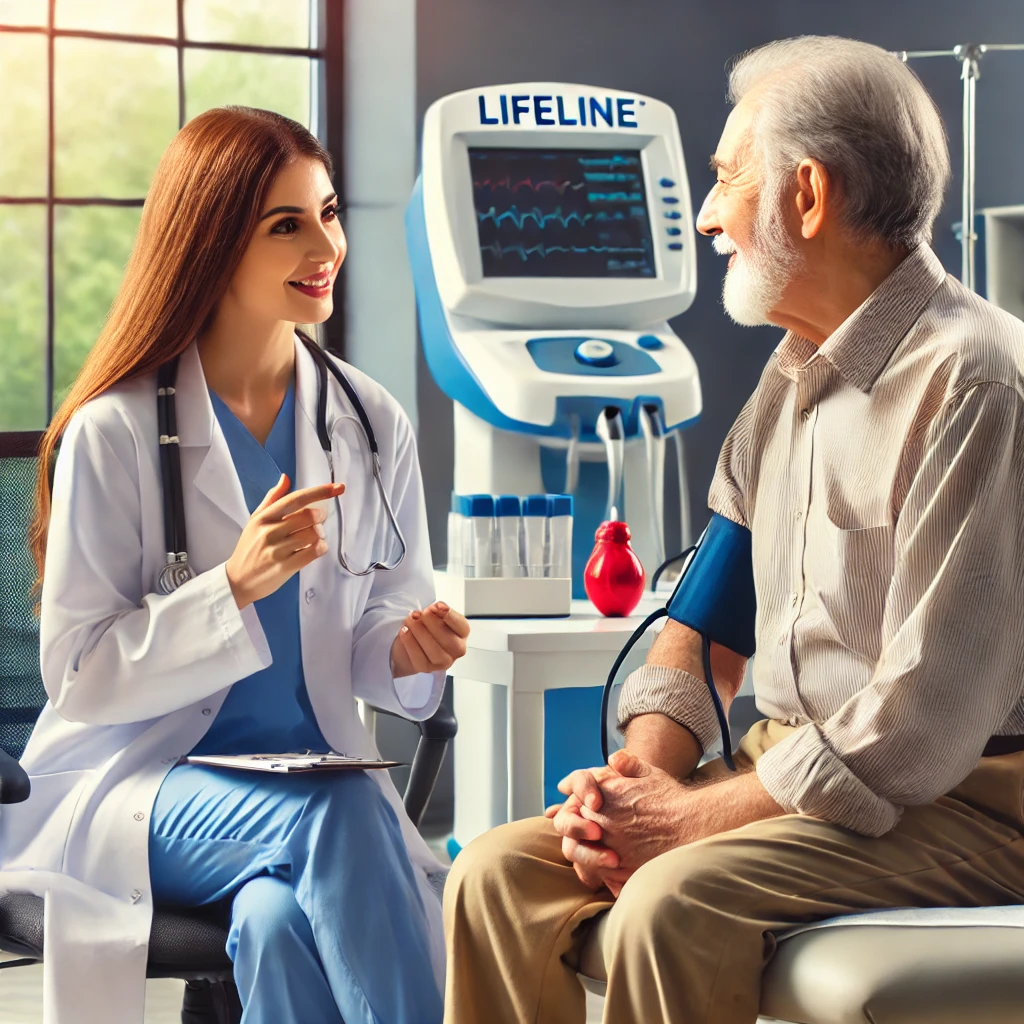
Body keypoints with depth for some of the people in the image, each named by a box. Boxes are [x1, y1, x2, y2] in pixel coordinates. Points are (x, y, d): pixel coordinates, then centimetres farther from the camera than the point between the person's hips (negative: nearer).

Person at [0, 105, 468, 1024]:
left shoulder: (374, 423, 8)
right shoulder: (114, 434, -5)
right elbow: (76, 674, -8)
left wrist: (408, 650, -12)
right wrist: (233, 587, -21)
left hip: (315, 773, 3)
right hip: (136, 783, -3)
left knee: (281, 921, -33)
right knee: (338, 814, -34)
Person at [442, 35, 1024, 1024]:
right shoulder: (794, 376, 15)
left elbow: (924, 722, -21)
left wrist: (693, 815, -17)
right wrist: (642, 772, -4)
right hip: (789, 766, 8)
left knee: (673, 905, -31)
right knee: (499, 873, -7)